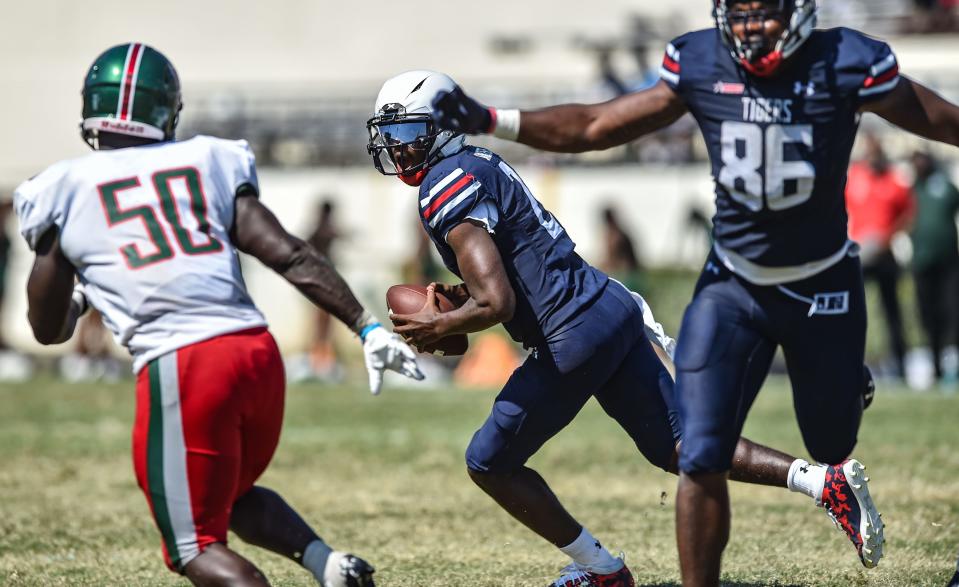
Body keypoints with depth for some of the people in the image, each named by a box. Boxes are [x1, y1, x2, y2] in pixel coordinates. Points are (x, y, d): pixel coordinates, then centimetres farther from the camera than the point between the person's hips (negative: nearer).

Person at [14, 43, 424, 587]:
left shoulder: (64, 190, 10)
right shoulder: (209, 161, 15)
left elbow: (49, 329, 17)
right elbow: (291, 255, 5)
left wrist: (84, 295, 39)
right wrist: (367, 326, 6)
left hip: (178, 369, -4)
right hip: (257, 352, 4)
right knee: (232, 495, 30)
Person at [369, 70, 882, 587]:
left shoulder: (446, 187, -13)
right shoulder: (477, 165, 18)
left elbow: (496, 304, -21)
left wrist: (437, 327, -4)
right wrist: (460, 297, 15)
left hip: (575, 338, -9)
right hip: (613, 307, 9)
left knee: (490, 463, 6)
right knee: (679, 448, 12)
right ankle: (826, 481, -2)